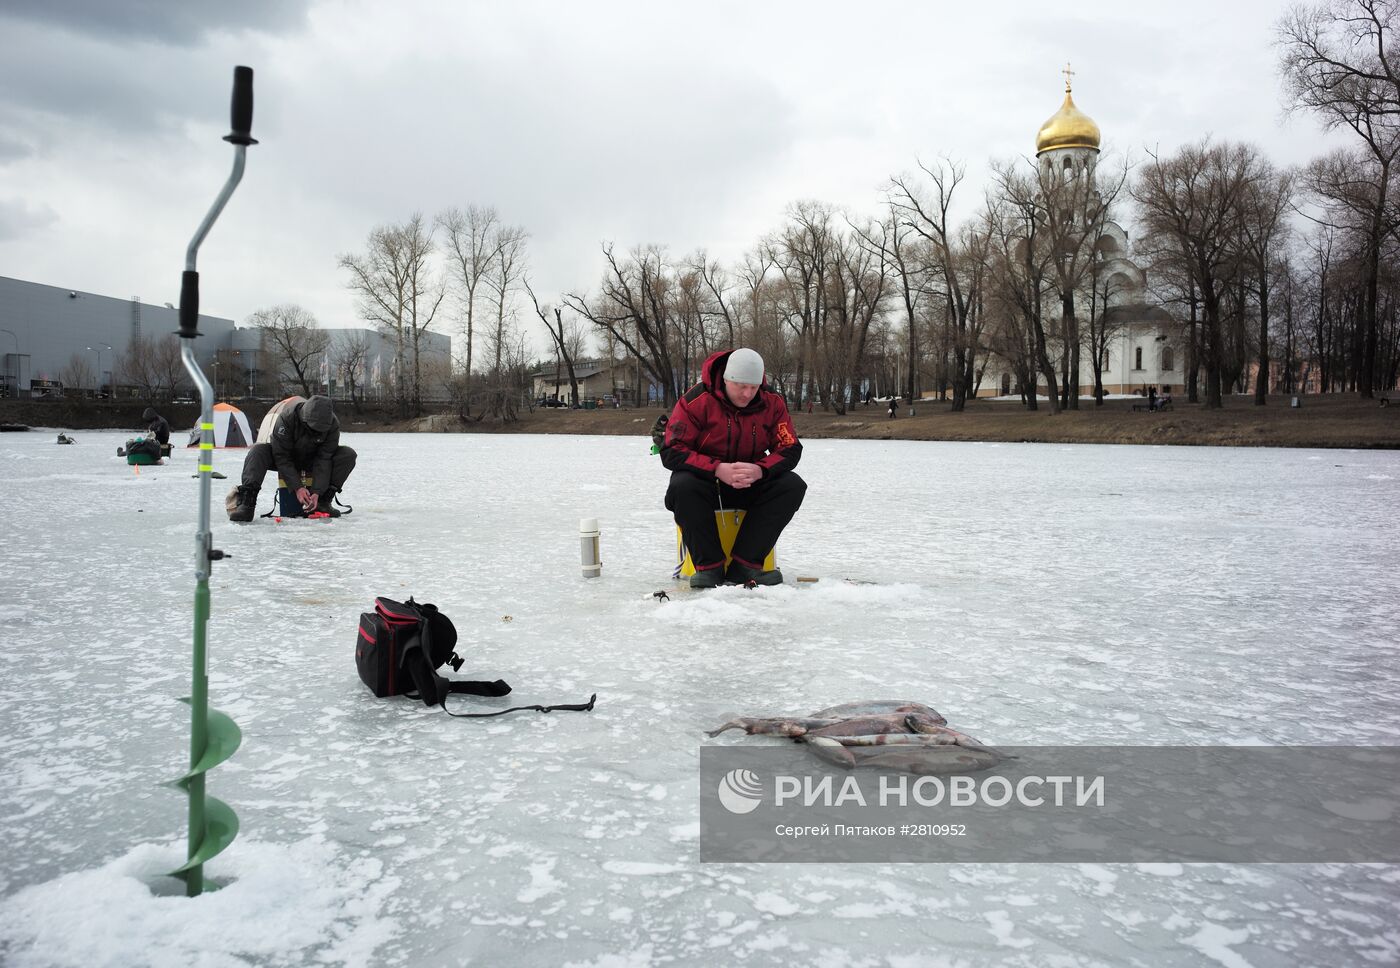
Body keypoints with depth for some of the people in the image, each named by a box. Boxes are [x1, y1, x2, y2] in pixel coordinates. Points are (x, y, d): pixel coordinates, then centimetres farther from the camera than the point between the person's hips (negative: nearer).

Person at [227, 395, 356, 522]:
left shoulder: (332, 425, -27)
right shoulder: (286, 419, -33)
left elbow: (324, 459, -24)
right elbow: (281, 457, -29)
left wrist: (316, 492, -32)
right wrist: (298, 487, -34)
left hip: (311, 460, 2)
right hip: (286, 459, -2)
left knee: (348, 455, -22)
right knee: (257, 451, -33)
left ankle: (323, 501, -19)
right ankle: (246, 504, -38)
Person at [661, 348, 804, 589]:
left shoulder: (772, 404, -5)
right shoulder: (696, 400, -16)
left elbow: (790, 449, -6)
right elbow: (671, 451, -19)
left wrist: (760, 470, -28)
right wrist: (718, 469, -32)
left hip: (753, 484, 3)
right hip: (706, 481, -3)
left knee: (793, 485, -22)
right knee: (682, 486, -35)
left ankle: (744, 564, -22)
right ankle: (709, 566, -23)